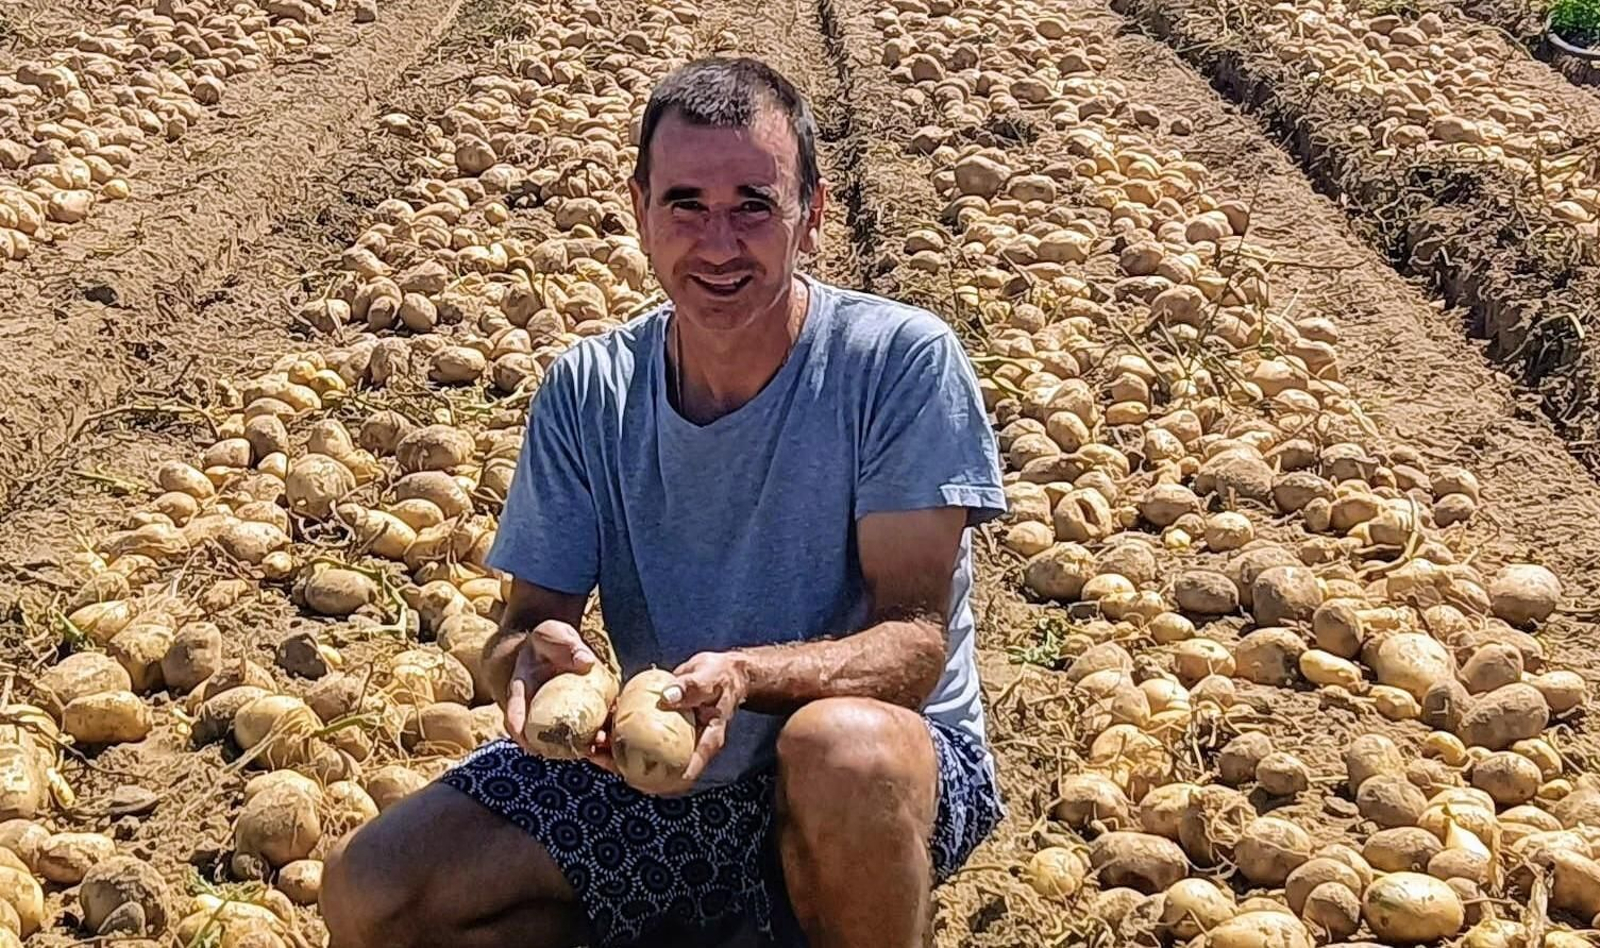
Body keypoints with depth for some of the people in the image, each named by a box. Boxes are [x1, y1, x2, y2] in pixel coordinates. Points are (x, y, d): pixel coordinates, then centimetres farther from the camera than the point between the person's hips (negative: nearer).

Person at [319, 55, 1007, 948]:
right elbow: (531, 616, -2)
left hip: (898, 776, -3)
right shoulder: (588, 390, -4)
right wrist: (534, 657, -28)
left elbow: (915, 640, -19)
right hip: (662, 768, 4)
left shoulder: (901, 360, -16)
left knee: (845, 745, -40)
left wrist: (743, 675, -38)